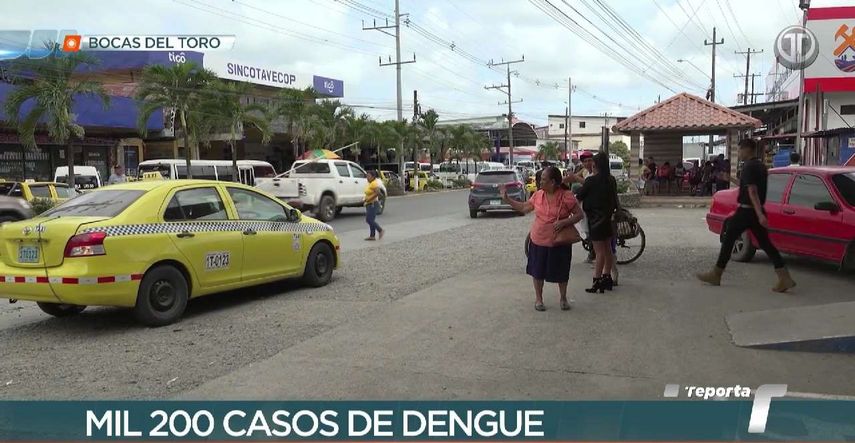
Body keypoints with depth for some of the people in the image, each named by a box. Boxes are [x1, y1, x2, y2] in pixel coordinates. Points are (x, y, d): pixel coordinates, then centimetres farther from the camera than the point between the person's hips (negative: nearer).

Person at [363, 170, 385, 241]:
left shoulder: (374, 183, -15)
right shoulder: (370, 183, 14)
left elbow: (377, 193, -26)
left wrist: (367, 199, -24)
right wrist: (364, 199, 10)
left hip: (373, 204, -10)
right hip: (369, 204, 10)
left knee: (369, 220, -11)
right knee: (371, 220, 9)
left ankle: (380, 230, 0)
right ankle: (372, 236, 11)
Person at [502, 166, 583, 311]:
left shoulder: (567, 197, -13)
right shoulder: (538, 195, -1)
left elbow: (579, 214, -9)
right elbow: (524, 208, 11)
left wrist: (564, 222, -23)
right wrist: (506, 198, 7)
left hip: (559, 242, -3)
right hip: (538, 241, 3)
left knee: (561, 272, 11)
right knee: (538, 270, 11)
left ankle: (563, 298, 32)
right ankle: (538, 298, 29)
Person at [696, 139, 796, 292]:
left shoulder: (749, 167, -15)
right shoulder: (761, 166, 13)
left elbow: (752, 191, -24)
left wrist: (759, 214, -30)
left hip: (746, 210, -8)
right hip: (757, 211, 9)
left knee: (728, 240, 2)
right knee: (765, 243, 6)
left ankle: (716, 275, 9)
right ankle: (785, 278, -2)